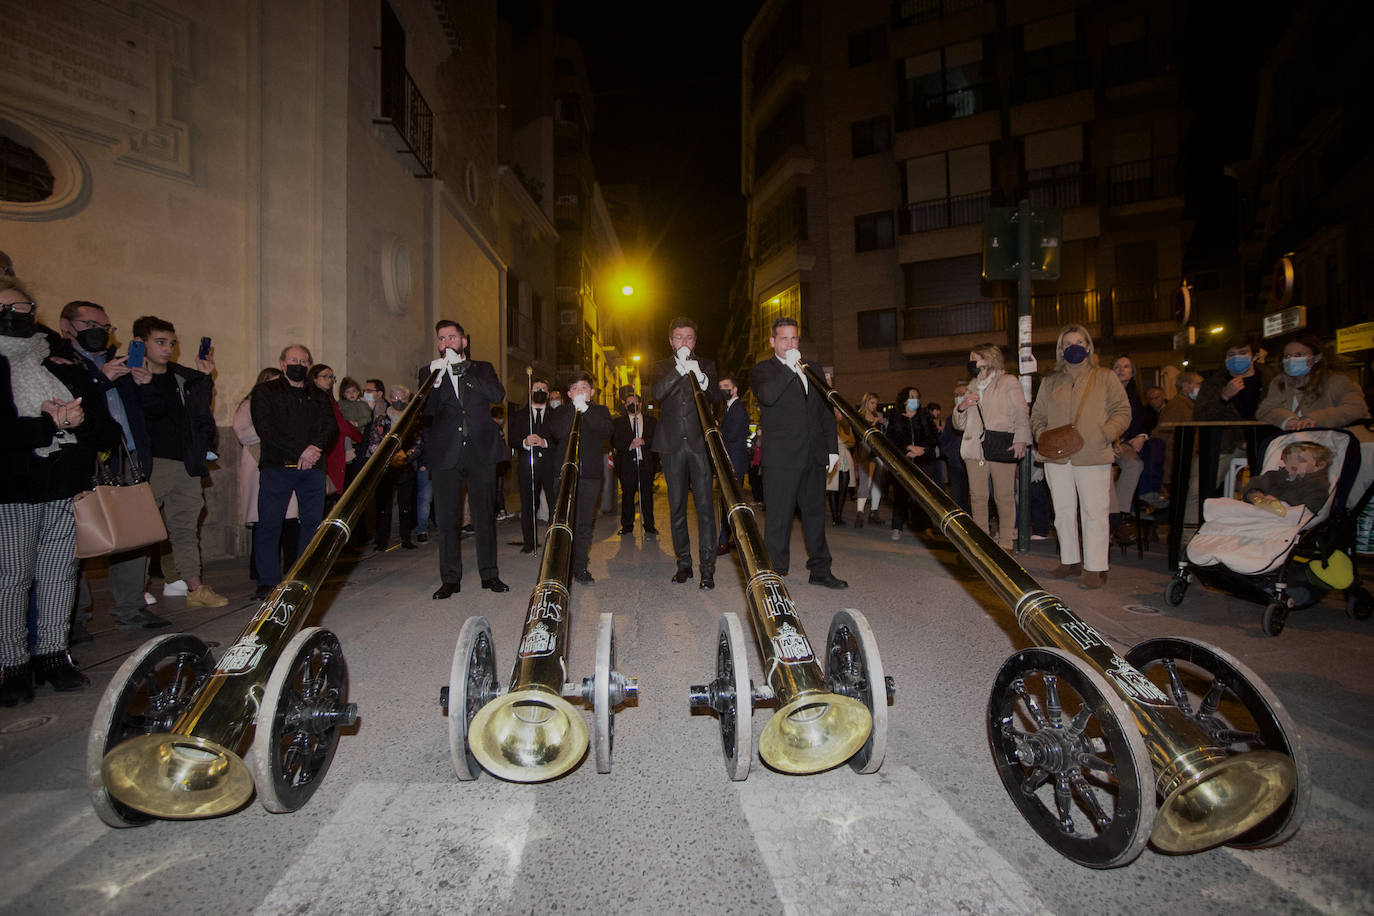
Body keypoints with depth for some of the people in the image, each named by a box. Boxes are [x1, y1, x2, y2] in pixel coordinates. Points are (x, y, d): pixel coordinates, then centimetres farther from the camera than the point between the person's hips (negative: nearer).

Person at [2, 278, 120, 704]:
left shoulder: (62, 359, 11)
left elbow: (99, 410, 5)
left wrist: (80, 418, -15)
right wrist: (51, 425, -18)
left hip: (68, 482, 3)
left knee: (60, 569, 8)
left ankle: (53, 653, 18)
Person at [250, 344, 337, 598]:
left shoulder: (318, 396, 20)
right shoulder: (264, 392, 9)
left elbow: (331, 426, 8)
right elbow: (265, 429, -4)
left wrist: (316, 447, -12)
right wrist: (299, 452, -12)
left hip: (312, 467, 3)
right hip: (276, 466, -3)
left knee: (312, 521, 2)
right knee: (269, 524, -3)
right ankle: (267, 581, 5)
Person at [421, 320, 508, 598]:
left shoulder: (482, 368, 13)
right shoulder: (431, 372, 14)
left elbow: (498, 395, -7)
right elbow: (427, 411, 0)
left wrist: (463, 370, -10)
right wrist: (435, 379, -14)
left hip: (480, 452, 0)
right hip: (445, 455, 1)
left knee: (484, 515, 4)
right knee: (446, 518, 2)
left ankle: (489, 574, 14)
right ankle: (450, 579, 11)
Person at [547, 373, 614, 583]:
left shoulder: (600, 410, 13)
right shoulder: (562, 412, 12)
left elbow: (607, 431, -8)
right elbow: (559, 432, -8)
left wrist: (586, 409, -13)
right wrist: (574, 408, -10)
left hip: (591, 474, 1)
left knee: (585, 522, 3)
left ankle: (580, 566, 11)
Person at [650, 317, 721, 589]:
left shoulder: (707, 365, 13)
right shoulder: (661, 367, 13)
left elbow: (715, 398, 0)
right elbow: (657, 393, -8)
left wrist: (700, 377, -17)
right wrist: (681, 368, -17)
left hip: (700, 442, -1)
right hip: (672, 444, 1)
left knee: (705, 505, -8)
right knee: (676, 506, 6)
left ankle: (707, 567, -4)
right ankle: (683, 563, 17)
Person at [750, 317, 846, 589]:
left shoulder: (813, 369, 18)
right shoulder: (763, 370, 3)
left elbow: (826, 411, 19)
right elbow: (767, 396, -20)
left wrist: (832, 448, 13)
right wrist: (789, 367, -19)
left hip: (814, 455, 5)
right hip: (781, 457, -5)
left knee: (815, 513, 13)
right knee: (778, 518, -3)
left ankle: (820, 570, 24)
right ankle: (776, 574, 6)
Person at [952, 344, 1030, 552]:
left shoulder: (1008, 383, 7)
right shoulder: (971, 387, 22)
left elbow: (1021, 415, 1)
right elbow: (959, 424, 23)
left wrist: (1020, 440, -13)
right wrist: (961, 407, 2)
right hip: (974, 449, 5)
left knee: (1004, 496, -1)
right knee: (977, 497, 4)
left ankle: (1005, 543, 7)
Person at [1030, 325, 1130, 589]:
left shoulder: (1104, 379, 8)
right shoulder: (1050, 382, 16)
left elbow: (1122, 411, 3)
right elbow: (1037, 414, 17)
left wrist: (1106, 434, -14)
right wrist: (1042, 435, -3)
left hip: (1093, 457, -3)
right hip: (1057, 458, 4)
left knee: (1094, 512, -3)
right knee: (1063, 512, 10)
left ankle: (1095, 568, 3)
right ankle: (1070, 561, 21)